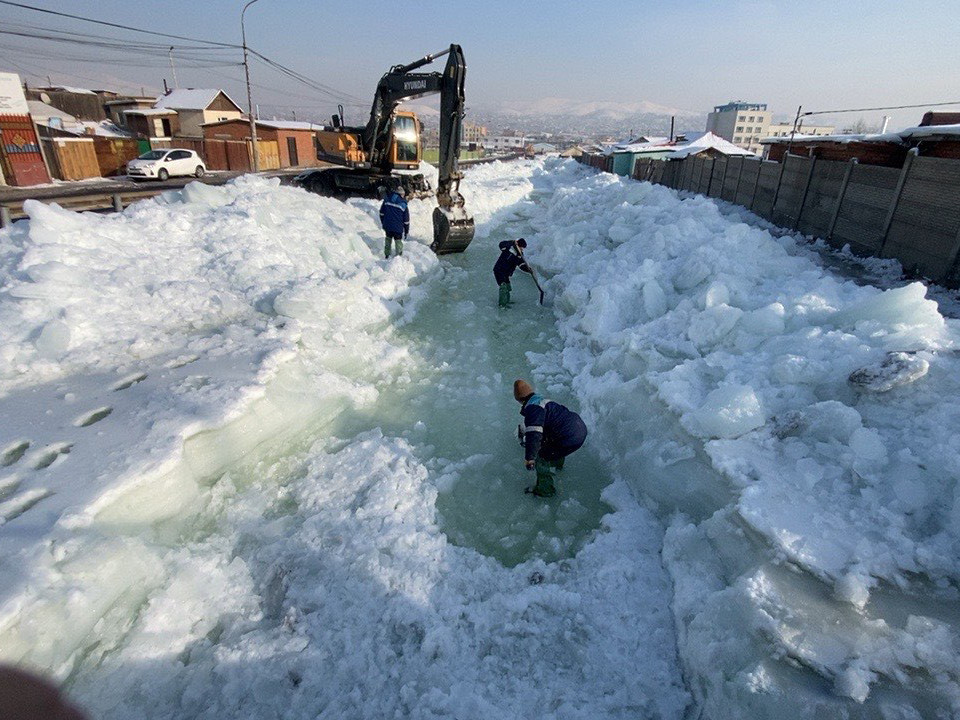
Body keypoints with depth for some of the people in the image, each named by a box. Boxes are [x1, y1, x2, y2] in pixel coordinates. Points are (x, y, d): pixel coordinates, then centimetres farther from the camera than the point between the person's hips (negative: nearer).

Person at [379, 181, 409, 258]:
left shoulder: (386, 200, -1)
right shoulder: (403, 204, -9)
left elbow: (382, 213, 7)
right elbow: (406, 219, -5)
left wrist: (383, 223, 19)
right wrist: (407, 231, 4)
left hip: (387, 226, 3)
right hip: (398, 228, -3)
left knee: (388, 239, 21)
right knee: (398, 242, 6)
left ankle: (387, 255, 27)